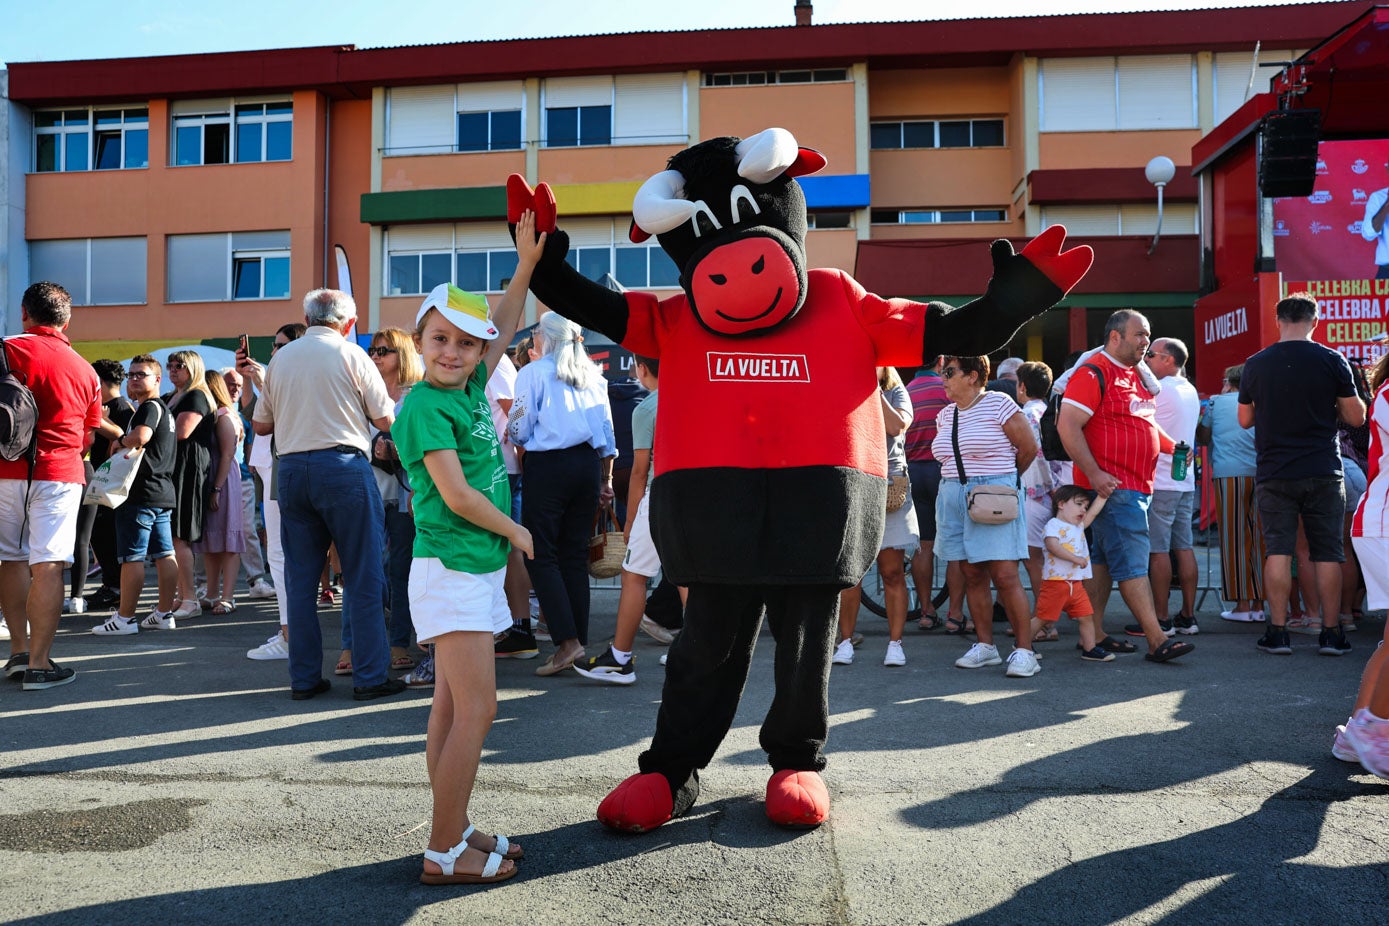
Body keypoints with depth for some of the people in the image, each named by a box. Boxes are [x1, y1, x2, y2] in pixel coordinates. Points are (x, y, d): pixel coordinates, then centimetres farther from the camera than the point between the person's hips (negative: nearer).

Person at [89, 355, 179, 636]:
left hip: (141, 493, -10)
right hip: (164, 493, 10)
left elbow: (140, 436, -29)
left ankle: (125, 618, -1)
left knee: (131, 557, -5)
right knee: (164, 554, 8)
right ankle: (164, 613, 12)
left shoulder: (150, 407, -10)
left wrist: (119, 442, -11)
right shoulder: (164, 409, 21)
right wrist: (125, 445, 16)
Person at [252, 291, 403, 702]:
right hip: (343, 465, -5)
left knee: (300, 579, 9)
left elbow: (260, 424, 15)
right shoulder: (351, 355, -1)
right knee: (363, 578, 0)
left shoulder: (280, 358, 12)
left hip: (290, 468, 5)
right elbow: (386, 420, -2)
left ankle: (304, 678, 13)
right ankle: (370, 676, 1)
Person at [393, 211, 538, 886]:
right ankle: (444, 853, 0)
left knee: (453, 709, 12)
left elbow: (504, 328, 21)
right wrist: (515, 531, -5)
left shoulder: (471, 389, 9)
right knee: (476, 710, -8)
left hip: (477, 569, 8)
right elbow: (456, 494, -18)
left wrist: (527, 263, 16)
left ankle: (455, 830, 21)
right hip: (450, 570, -8)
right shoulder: (424, 406, -13)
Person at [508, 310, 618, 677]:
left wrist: (517, 441, 19)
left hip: (548, 467, -5)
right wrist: (606, 479, 19)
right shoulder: (593, 375, 12)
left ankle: (567, 642, -12)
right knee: (575, 554, 10)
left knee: (541, 554, -1)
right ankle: (580, 642, 11)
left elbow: (519, 430, -4)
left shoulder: (533, 372, -3)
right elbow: (607, 432, 13)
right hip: (588, 464, 6)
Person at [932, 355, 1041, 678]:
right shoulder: (946, 415, 13)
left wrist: (1003, 478, 9)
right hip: (954, 499, 6)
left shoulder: (998, 404, -6)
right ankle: (985, 646, 16)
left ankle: (1024, 649, -4)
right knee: (973, 575, 8)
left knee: (1005, 576, -11)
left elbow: (1028, 447, -2)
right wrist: (962, 480, 11)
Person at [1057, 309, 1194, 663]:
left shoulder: (1136, 374, 18)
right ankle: (1157, 640, -8)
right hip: (1111, 485, -9)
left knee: (1104, 558, 12)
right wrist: (1094, 474, -22)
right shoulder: (1093, 372, -11)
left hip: (1138, 485, 10)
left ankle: (1095, 634, 17)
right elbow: (1068, 426, -18)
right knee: (1131, 561, -9)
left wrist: (1171, 446, 15)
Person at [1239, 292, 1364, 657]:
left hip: (1274, 473, 1)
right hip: (1323, 473, -1)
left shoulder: (1256, 364, 1)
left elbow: (1245, 419, 9)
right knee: (1327, 552, 6)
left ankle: (1278, 632, 3)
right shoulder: (1332, 360, -4)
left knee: (1278, 550, 3)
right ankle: (1331, 633, 10)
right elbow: (1357, 416, 0)